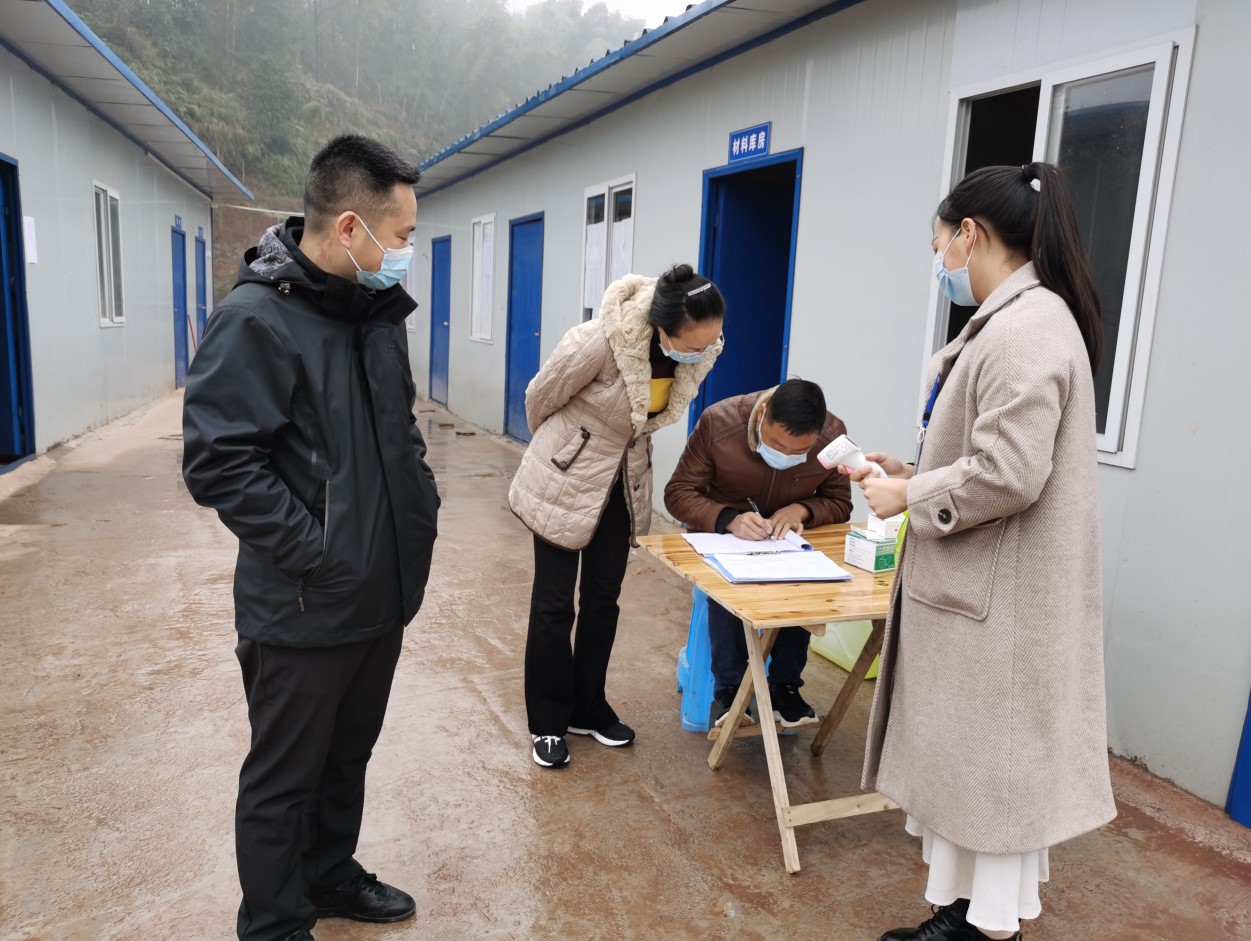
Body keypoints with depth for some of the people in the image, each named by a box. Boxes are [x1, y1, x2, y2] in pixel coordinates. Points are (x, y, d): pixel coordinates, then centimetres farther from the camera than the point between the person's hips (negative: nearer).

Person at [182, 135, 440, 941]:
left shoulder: (377, 310, 7)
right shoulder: (258, 320, -18)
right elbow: (217, 462, -22)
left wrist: (422, 494, 5)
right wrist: (318, 553, -21)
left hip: (382, 594, 8)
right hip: (306, 609, -7)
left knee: (348, 758, 25)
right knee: (284, 780, 13)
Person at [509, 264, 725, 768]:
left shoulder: (702, 351, -14)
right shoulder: (599, 341, -32)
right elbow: (540, 397, -13)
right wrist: (560, 449, 5)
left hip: (624, 481, 5)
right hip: (566, 478, -5)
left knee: (603, 599, 13)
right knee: (554, 603, 5)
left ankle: (588, 708, 31)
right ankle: (547, 722, 21)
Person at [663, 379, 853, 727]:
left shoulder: (834, 436, -16)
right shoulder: (718, 422, -22)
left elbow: (839, 503, -2)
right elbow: (678, 493, -17)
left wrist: (802, 510, -25)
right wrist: (728, 519, -35)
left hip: (788, 540, 2)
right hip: (721, 535, -1)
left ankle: (784, 685, -9)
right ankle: (728, 687, -16)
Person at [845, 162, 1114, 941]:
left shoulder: (1025, 327, -20)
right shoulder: (1015, 319, 12)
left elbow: (1008, 474, -26)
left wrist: (910, 496, -12)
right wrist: (914, 472, 10)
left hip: (999, 594, -10)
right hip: (976, 583, 10)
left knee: (988, 759, 5)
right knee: (967, 755, 18)